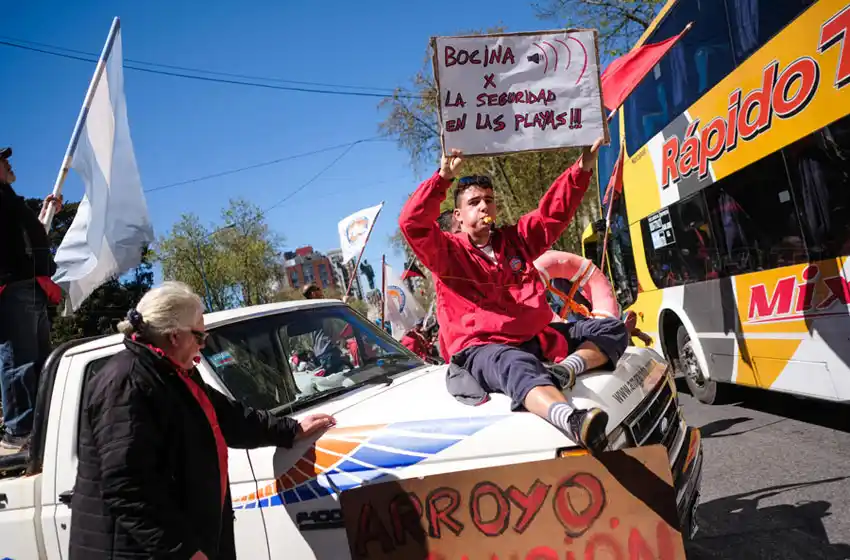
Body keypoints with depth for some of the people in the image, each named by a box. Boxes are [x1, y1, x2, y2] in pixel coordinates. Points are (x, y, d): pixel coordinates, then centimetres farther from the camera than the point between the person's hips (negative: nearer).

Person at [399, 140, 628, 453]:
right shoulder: (447, 252, 4)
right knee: (519, 366, -43)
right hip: (481, 348, -7)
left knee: (612, 329, 1)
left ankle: (564, 369, -28)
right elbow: (412, 223, -13)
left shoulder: (515, 239, 19)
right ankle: (574, 422, -70)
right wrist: (444, 178, -23)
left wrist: (583, 168, 4)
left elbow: (554, 212, 16)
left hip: (537, 338, 7)